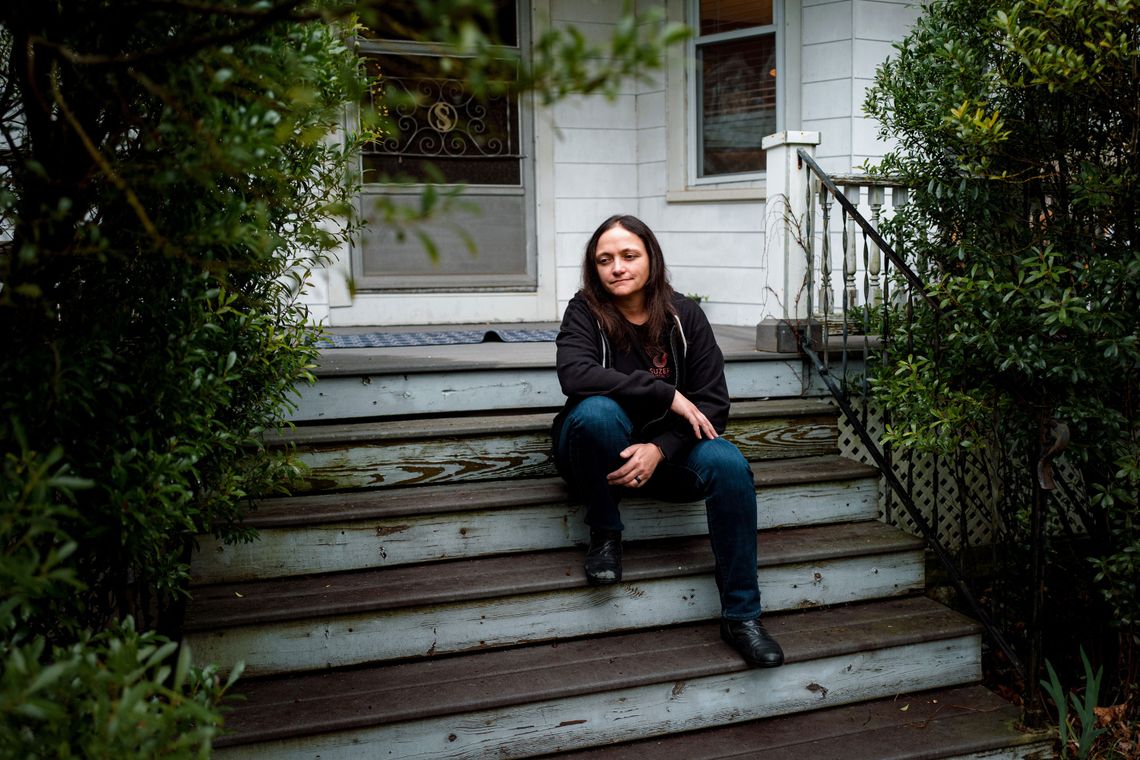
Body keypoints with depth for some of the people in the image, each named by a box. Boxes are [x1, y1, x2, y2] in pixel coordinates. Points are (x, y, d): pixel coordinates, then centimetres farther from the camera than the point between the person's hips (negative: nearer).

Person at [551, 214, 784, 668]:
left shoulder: (684, 315, -3)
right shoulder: (585, 312, -8)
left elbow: (713, 404, -7)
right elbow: (574, 373, -29)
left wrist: (660, 449, -24)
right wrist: (667, 395, -30)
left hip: (665, 449, 2)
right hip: (603, 451, -2)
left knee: (728, 463, -27)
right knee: (596, 410, -35)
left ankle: (741, 616, -17)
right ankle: (604, 534, -12)